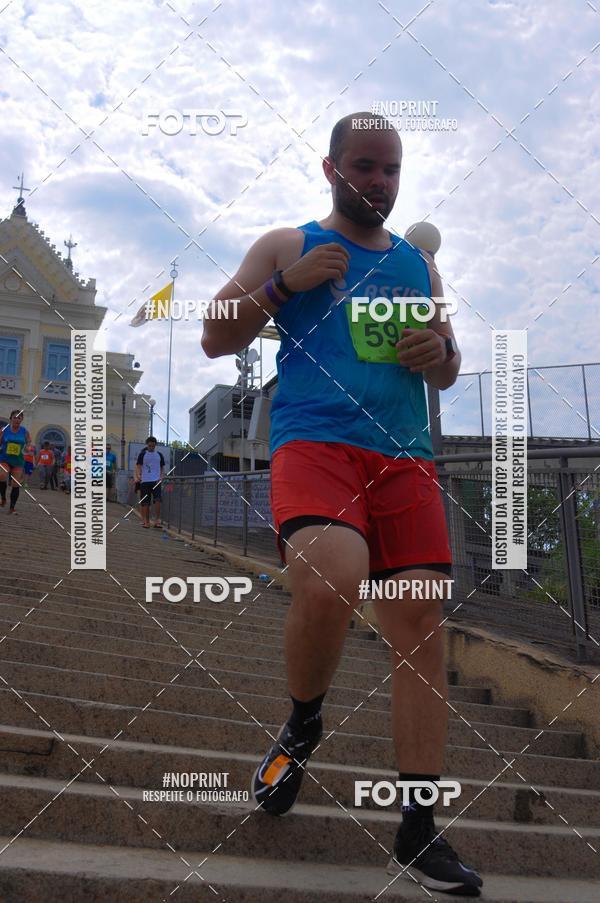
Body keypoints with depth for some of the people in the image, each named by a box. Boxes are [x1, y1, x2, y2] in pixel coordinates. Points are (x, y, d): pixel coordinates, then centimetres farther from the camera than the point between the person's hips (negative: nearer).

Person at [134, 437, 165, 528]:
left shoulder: (159, 455, 11)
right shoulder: (142, 454, 5)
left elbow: (162, 467, 16)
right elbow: (138, 466, 1)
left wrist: (162, 476, -1)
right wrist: (138, 476, -17)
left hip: (156, 481, 1)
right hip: (145, 481, 0)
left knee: (157, 500, -15)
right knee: (145, 502, 2)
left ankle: (157, 520, -13)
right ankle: (146, 521, 11)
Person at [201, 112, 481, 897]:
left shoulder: (418, 264, 23)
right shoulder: (286, 246, 12)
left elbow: (447, 375, 27)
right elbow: (215, 340, 8)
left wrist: (439, 352, 3)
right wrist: (283, 285, -6)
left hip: (405, 456, 5)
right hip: (314, 442, -4)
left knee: (422, 625, -5)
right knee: (329, 581, -32)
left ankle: (417, 832, 5)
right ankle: (302, 726, 1)